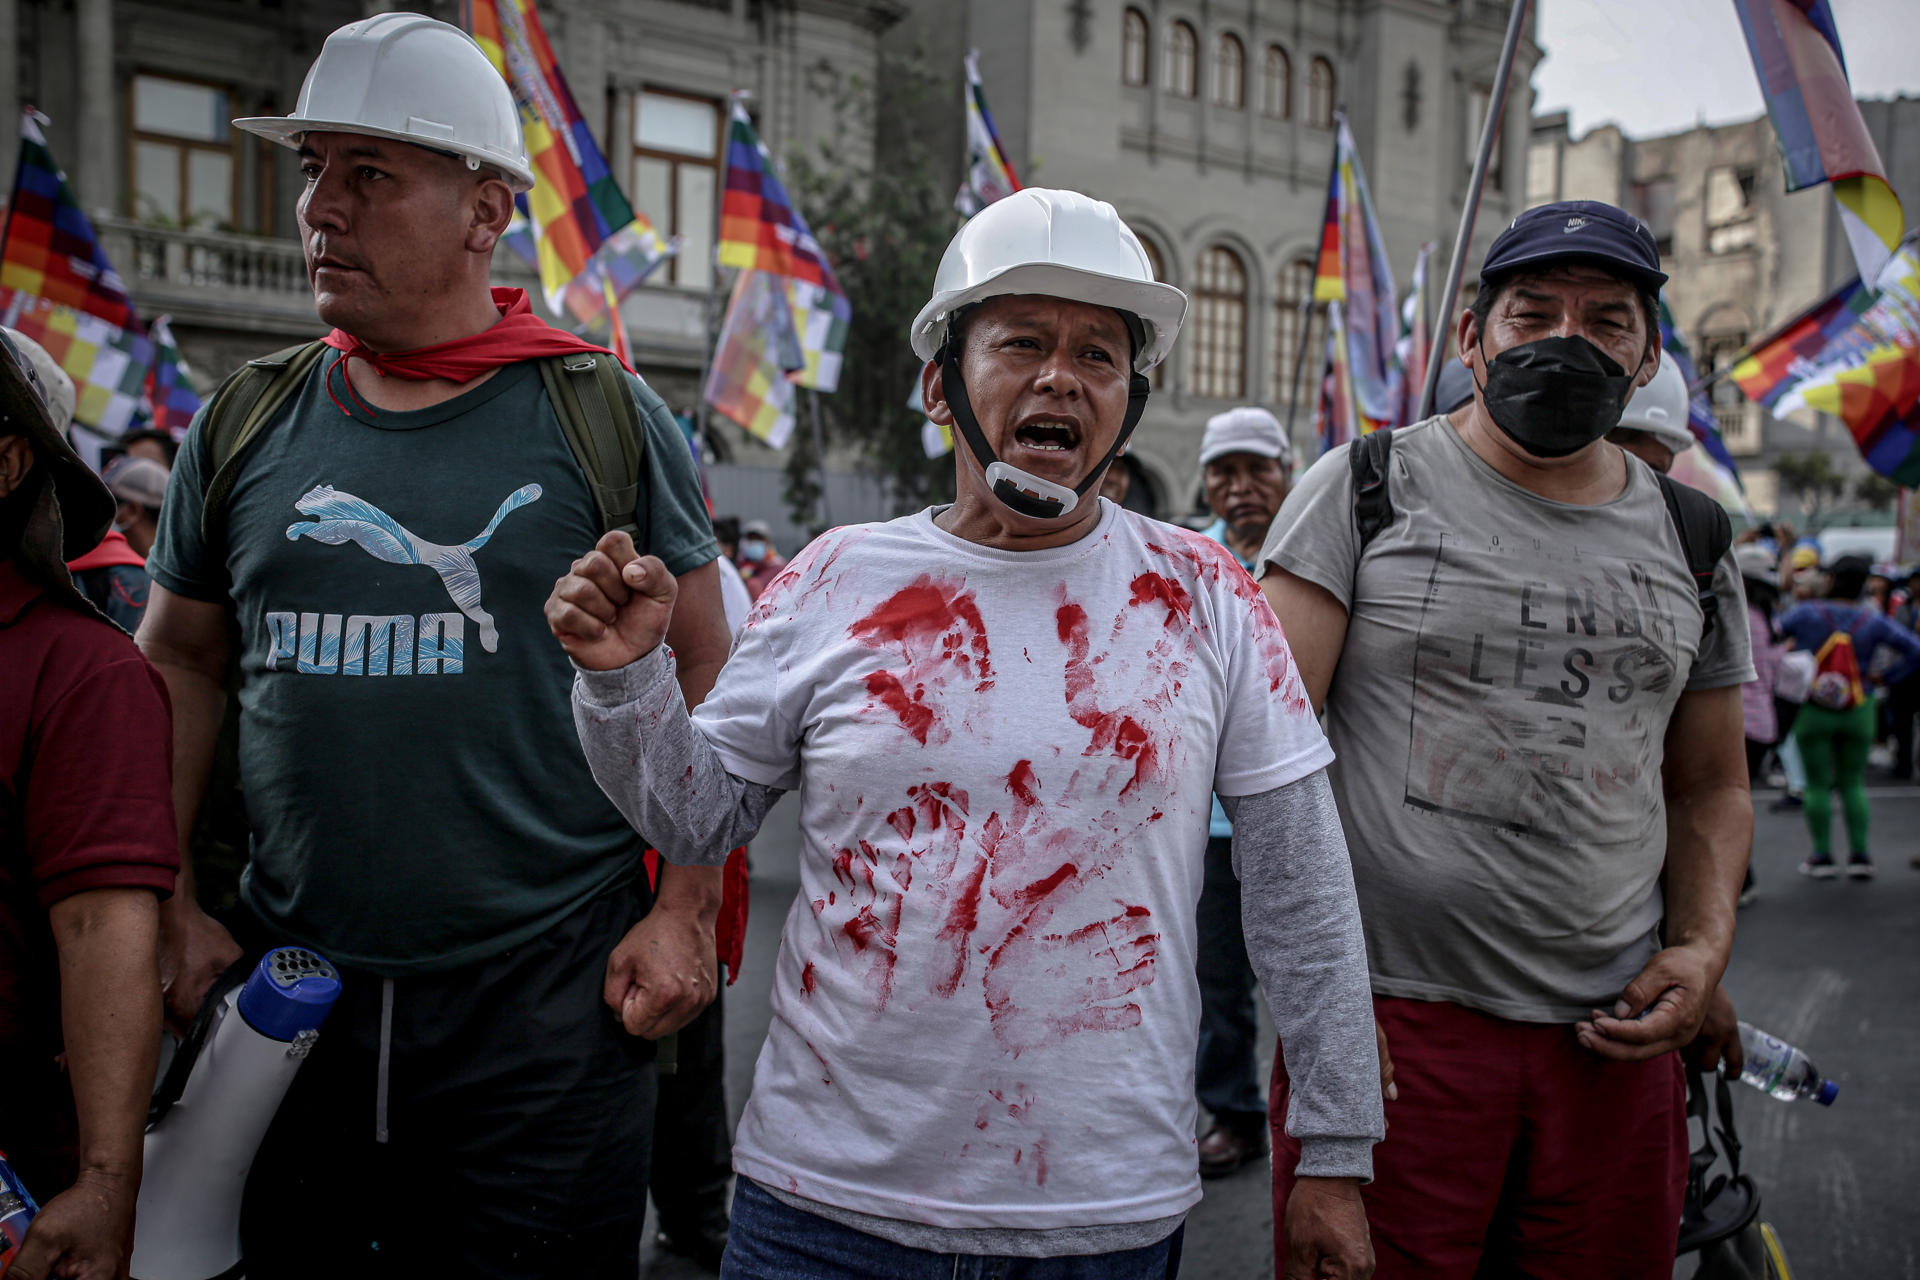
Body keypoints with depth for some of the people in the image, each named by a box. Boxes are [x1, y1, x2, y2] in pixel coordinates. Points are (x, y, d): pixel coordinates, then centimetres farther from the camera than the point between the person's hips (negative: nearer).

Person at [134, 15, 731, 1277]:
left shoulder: (604, 415, -4)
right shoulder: (243, 425, 6)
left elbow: (704, 674, -2)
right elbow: (178, 664, 13)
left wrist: (685, 913, -8)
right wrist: (167, 904, 5)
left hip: (549, 1005, -3)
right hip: (289, 992, 4)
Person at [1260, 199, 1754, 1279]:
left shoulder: (1694, 540, 12)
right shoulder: (1364, 492, -2)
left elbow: (1711, 786, 20)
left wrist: (1703, 948, 2)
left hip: (1613, 1041, 5)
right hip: (1391, 1023, -4)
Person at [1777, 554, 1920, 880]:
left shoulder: (1805, 614, -10)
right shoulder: (1872, 621, -4)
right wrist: (1886, 677, 3)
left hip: (1812, 712, -2)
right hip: (1859, 712, 2)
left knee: (1817, 785, 5)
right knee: (1853, 784, 13)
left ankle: (1822, 855, 7)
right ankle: (1860, 854, 10)